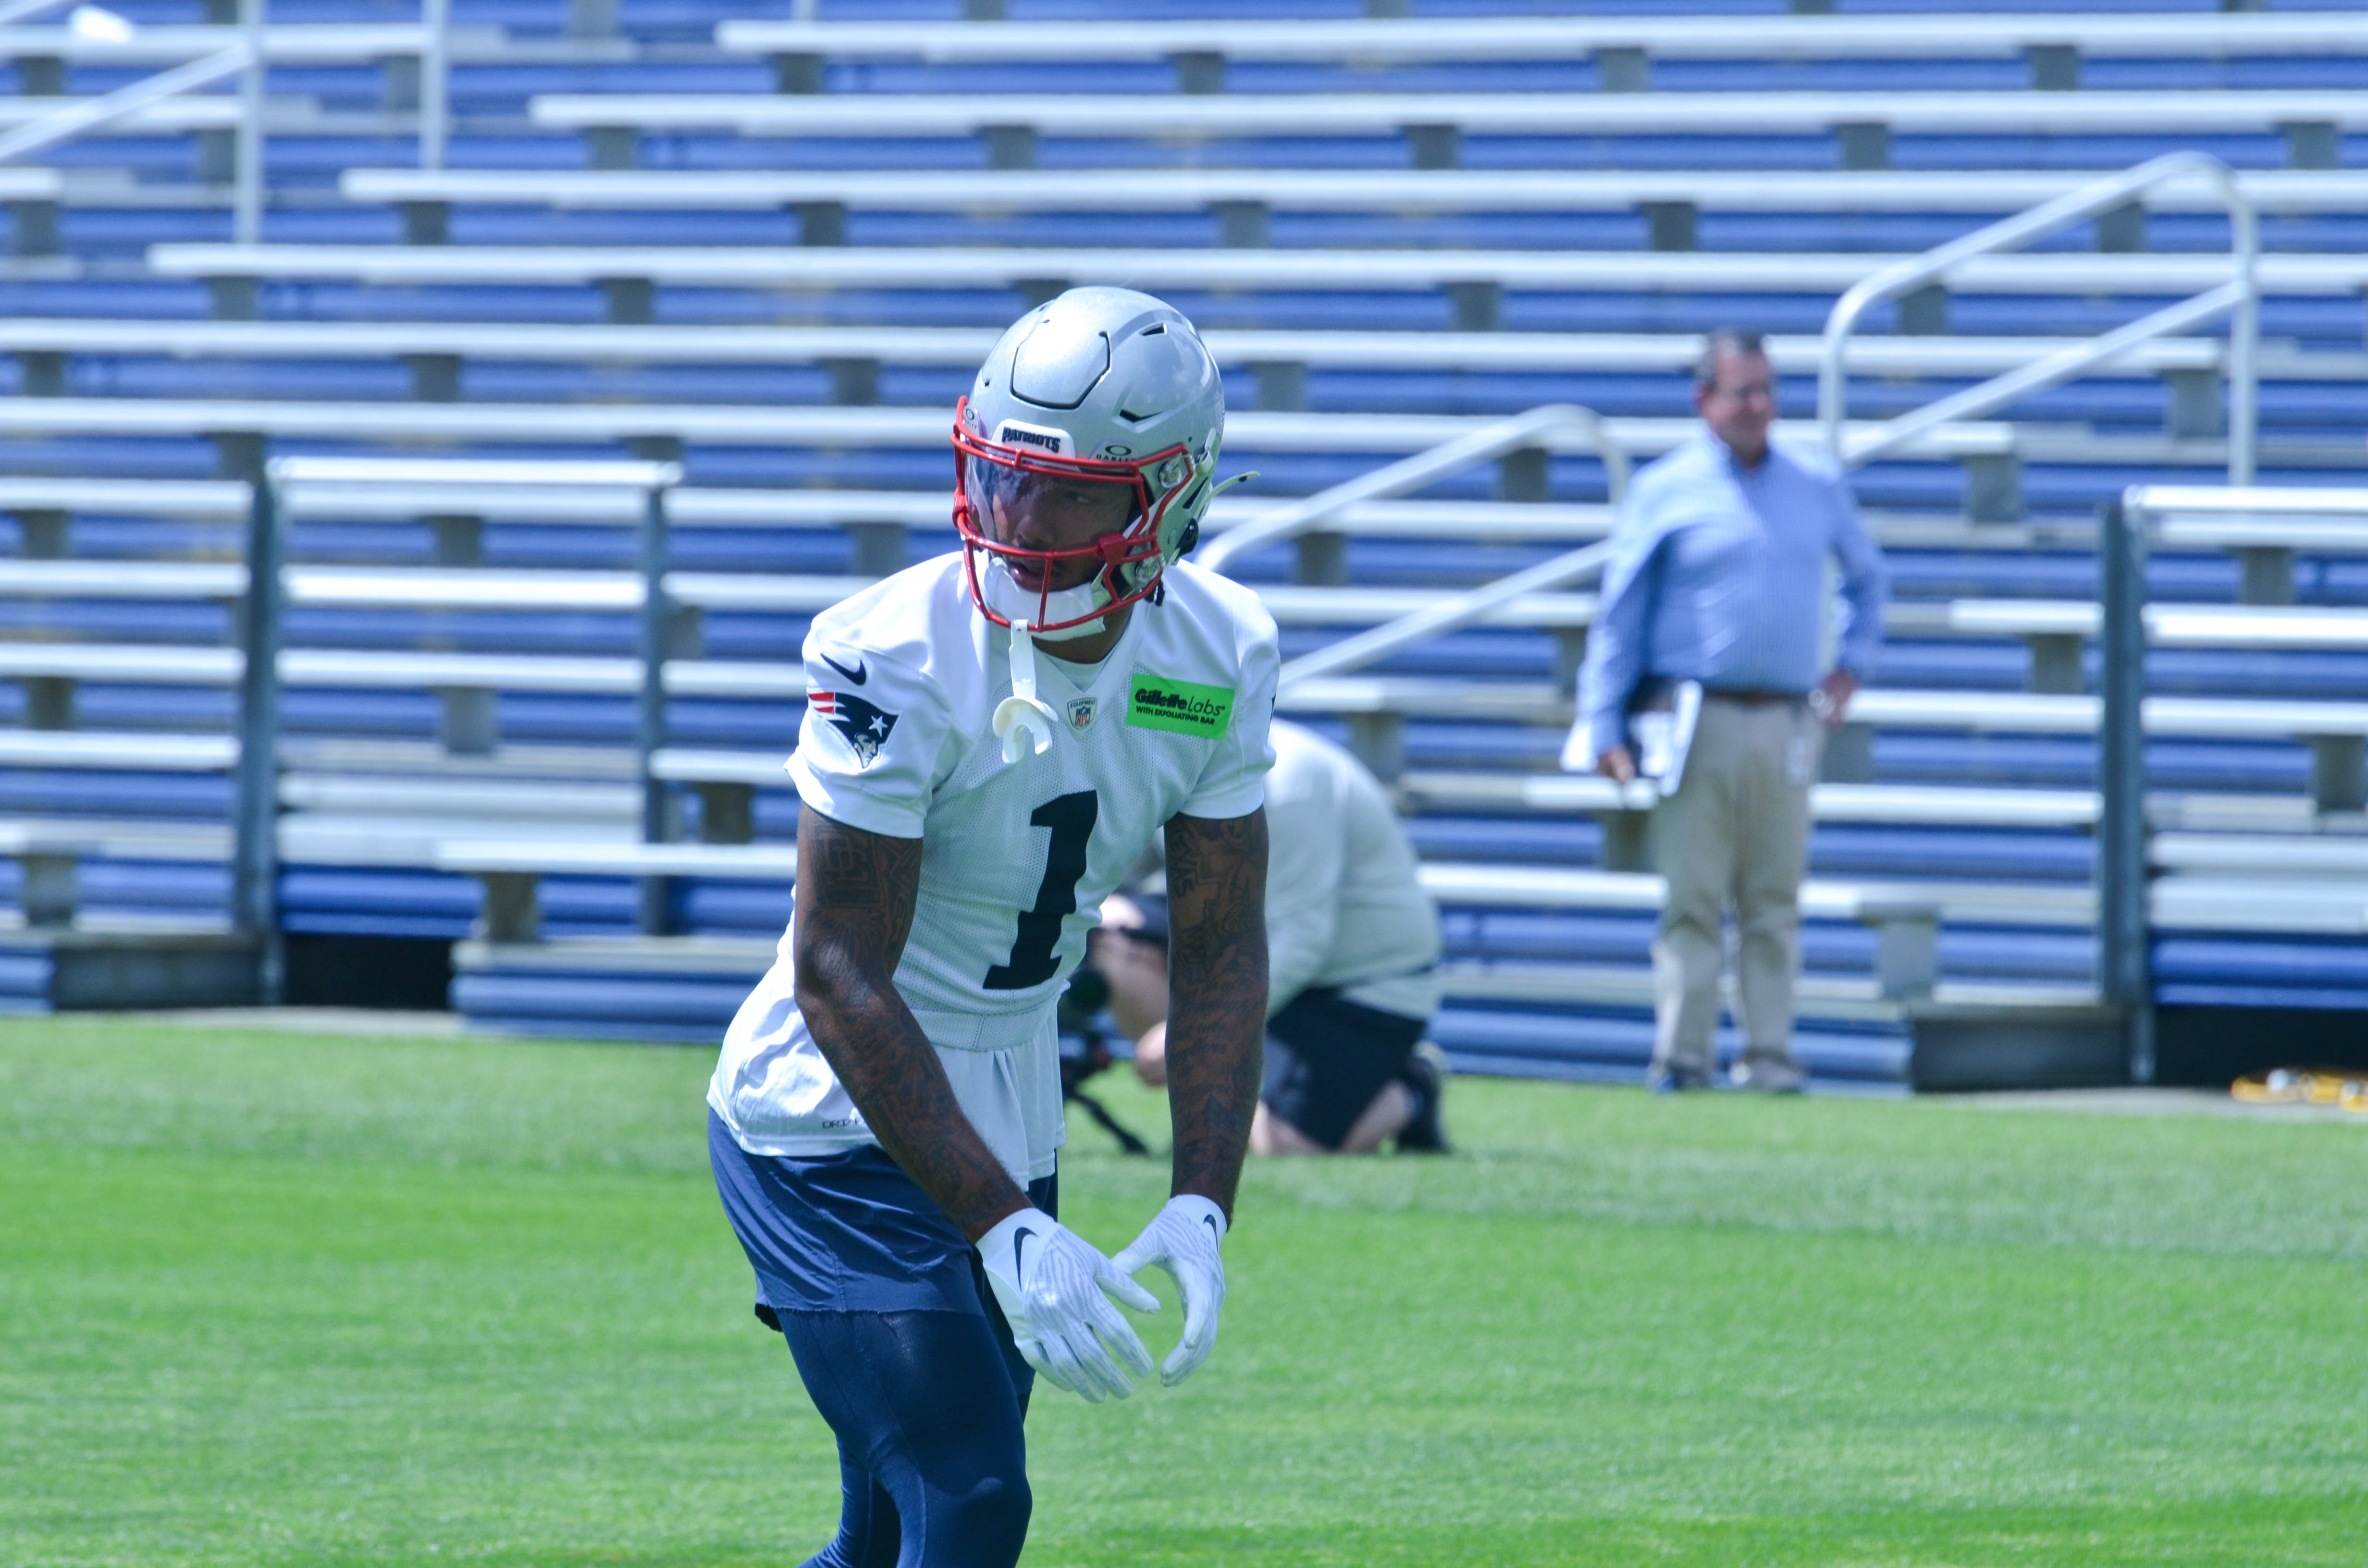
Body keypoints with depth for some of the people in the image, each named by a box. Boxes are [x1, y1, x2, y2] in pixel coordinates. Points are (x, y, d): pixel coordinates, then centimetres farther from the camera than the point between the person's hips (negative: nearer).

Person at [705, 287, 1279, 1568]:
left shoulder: (1217, 658, -5)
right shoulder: (896, 659, -24)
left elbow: (1221, 949, 1)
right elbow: (838, 972, -23)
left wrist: (1201, 1207, -11)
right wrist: (1002, 1227, -27)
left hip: (1007, 1122, 7)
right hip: (841, 1128, -7)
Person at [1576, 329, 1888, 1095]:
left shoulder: (1818, 486, 13)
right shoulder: (1665, 492, 3)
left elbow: (1865, 573, 30)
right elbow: (1619, 613, 3)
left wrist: (1852, 662, 17)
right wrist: (1605, 728, -3)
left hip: (1788, 726, 3)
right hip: (1700, 726, -3)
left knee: (1775, 902, 2)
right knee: (1691, 901, -5)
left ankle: (1770, 1054, 3)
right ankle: (1682, 1057, -3)